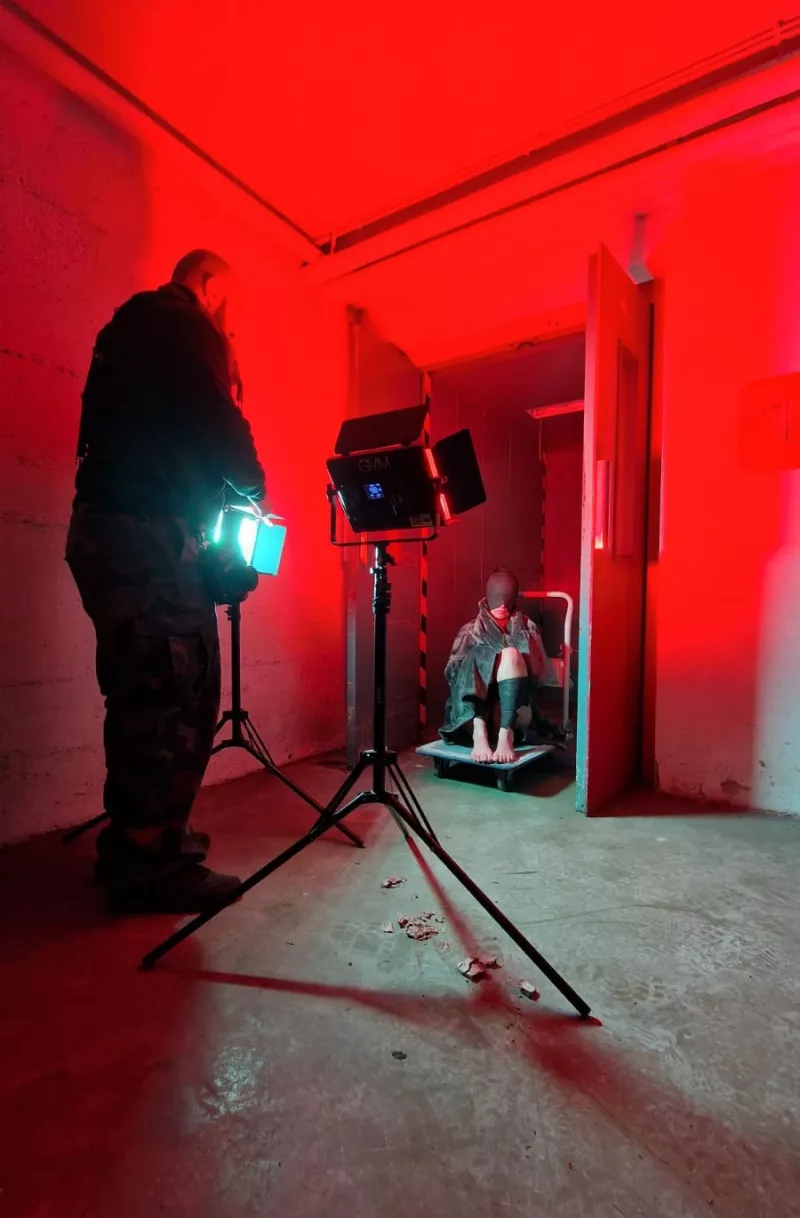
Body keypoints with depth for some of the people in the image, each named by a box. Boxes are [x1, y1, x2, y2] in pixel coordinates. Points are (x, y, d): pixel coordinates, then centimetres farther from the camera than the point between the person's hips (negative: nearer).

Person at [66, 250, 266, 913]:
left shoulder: (129, 327, 29)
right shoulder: (185, 325, 1)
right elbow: (216, 422, -11)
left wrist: (219, 482, 20)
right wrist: (251, 482, 7)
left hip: (106, 524, 10)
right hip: (149, 532, -10)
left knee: (143, 692, 12)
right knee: (178, 695, -8)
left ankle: (134, 839, 22)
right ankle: (151, 861, -1)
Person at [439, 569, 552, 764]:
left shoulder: (527, 628, 17)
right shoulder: (471, 630, 17)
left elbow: (541, 672, 7)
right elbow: (452, 671, 7)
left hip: (513, 708, 0)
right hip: (474, 707, 1)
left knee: (511, 653, -26)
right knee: (478, 654, -26)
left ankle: (506, 735, -43)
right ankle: (479, 733, -47)